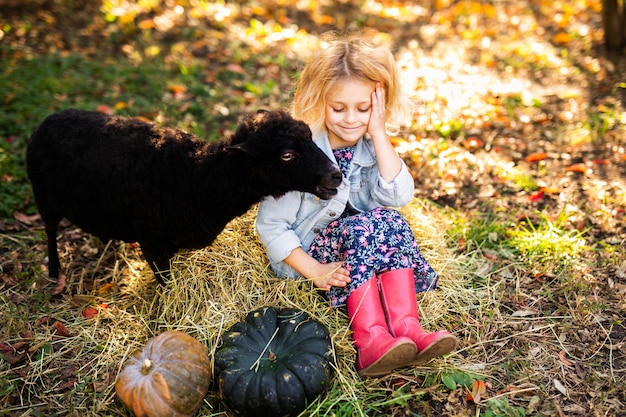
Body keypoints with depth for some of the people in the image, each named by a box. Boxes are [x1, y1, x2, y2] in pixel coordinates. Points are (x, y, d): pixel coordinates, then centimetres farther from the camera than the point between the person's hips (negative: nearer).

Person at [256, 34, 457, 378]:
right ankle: (370, 340, -37)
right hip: (304, 255, -5)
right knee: (361, 227, -31)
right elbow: (271, 226, -16)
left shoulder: (371, 145, -2)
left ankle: (406, 326, -32)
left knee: (391, 222, -24)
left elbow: (398, 195, -18)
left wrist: (379, 133, -22)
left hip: (358, 243, 5)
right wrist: (315, 272, -24)